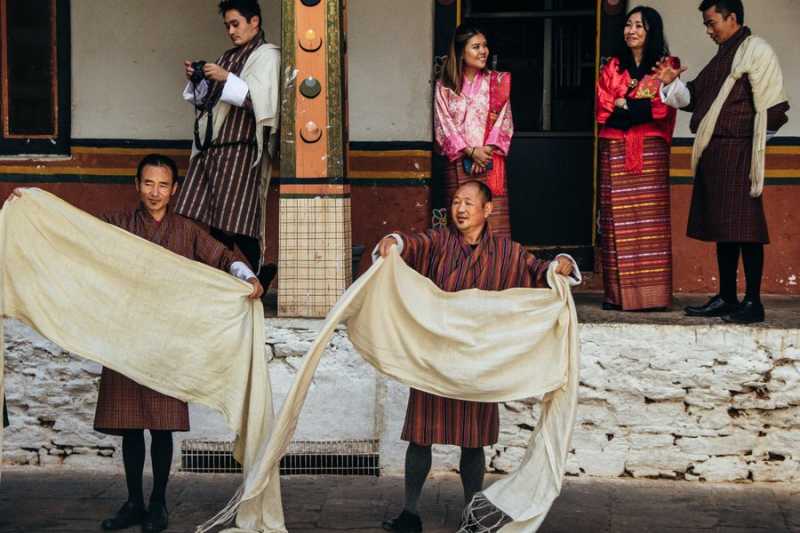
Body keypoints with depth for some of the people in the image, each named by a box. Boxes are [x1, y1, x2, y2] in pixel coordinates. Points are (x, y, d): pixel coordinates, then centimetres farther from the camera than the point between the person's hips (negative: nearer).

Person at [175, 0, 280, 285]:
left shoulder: (266, 55, -1)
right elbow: (205, 101, 25)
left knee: (237, 224, -7)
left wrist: (226, 78, -18)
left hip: (239, 149, -7)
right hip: (210, 149, 7)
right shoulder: (229, 56, 21)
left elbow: (262, 101, -15)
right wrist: (195, 79, 7)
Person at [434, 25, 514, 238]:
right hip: (458, 163, 0)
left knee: (494, 219, -6)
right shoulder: (444, 86, 6)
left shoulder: (497, 81, 9)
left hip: (490, 161, 0)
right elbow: (444, 125, -1)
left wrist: (488, 150, -11)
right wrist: (471, 151, -12)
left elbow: (504, 120, 3)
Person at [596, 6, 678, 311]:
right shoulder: (612, 67, 16)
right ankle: (618, 293, -1)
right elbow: (602, 106, 6)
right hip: (615, 149, 2)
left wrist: (623, 105, -8)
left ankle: (652, 293, -5)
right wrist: (639, 105, -7)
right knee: (617, 219, -2)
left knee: (650, 219, -6)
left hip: (650, 150, -2)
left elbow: (664, 108, -4)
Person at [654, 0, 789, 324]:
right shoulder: (723, 56, 22)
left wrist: (756, 140, -9)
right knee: (722, 229, 11)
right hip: (714, 153, 9)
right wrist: (672, 82, 9)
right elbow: (695, 99, 23)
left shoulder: (755, 49, -6)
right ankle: (726, 299, 17)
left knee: (744, 228, -8)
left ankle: (753, 303, -5)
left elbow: (770, 105, -13)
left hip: (737, 152, -9)